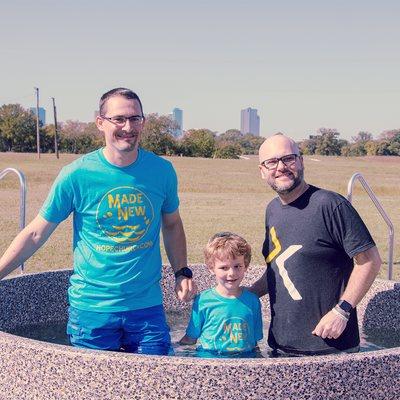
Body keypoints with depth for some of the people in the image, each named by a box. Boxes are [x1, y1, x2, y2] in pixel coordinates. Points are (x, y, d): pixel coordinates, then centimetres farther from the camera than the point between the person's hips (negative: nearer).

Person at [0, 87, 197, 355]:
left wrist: (182, 272, 4)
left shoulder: (162, 170, -2)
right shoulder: (77, 174, -9)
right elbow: (36, 234, -2)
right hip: (91, 307, -2)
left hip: (148, 306, 2)